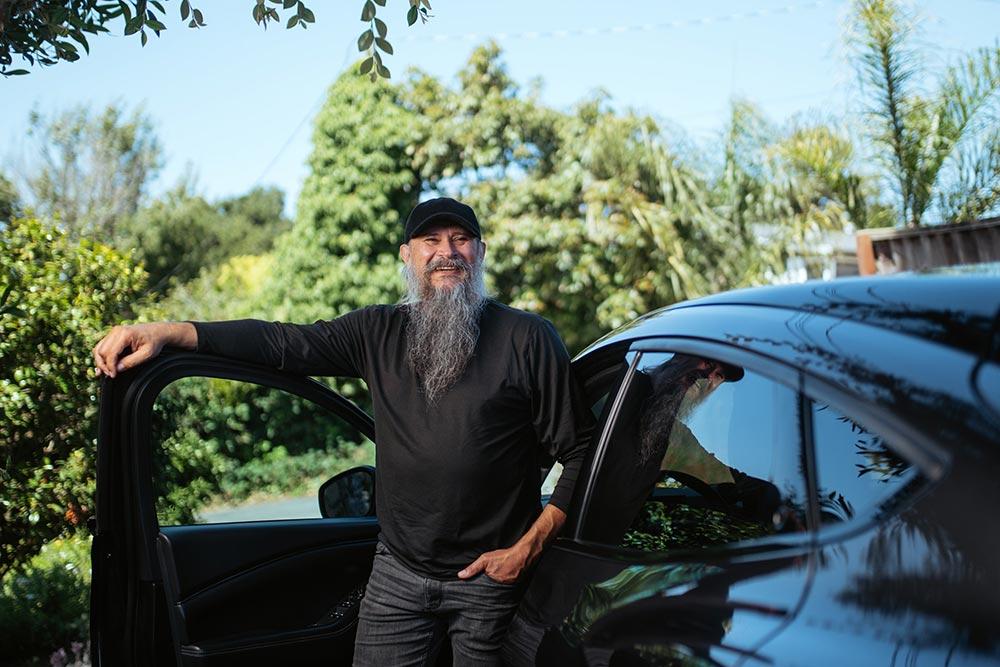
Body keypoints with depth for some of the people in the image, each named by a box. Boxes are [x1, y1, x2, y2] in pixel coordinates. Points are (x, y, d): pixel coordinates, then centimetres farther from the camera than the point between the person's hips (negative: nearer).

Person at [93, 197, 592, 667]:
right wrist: (167, 332, -18)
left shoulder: (527, 338, -4)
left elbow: (579, 452, -4)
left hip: (491, 578, -2)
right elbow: (284, 341, -6)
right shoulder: (379, 333, 6)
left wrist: (529, 547, -11)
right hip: (398, 572, 3)